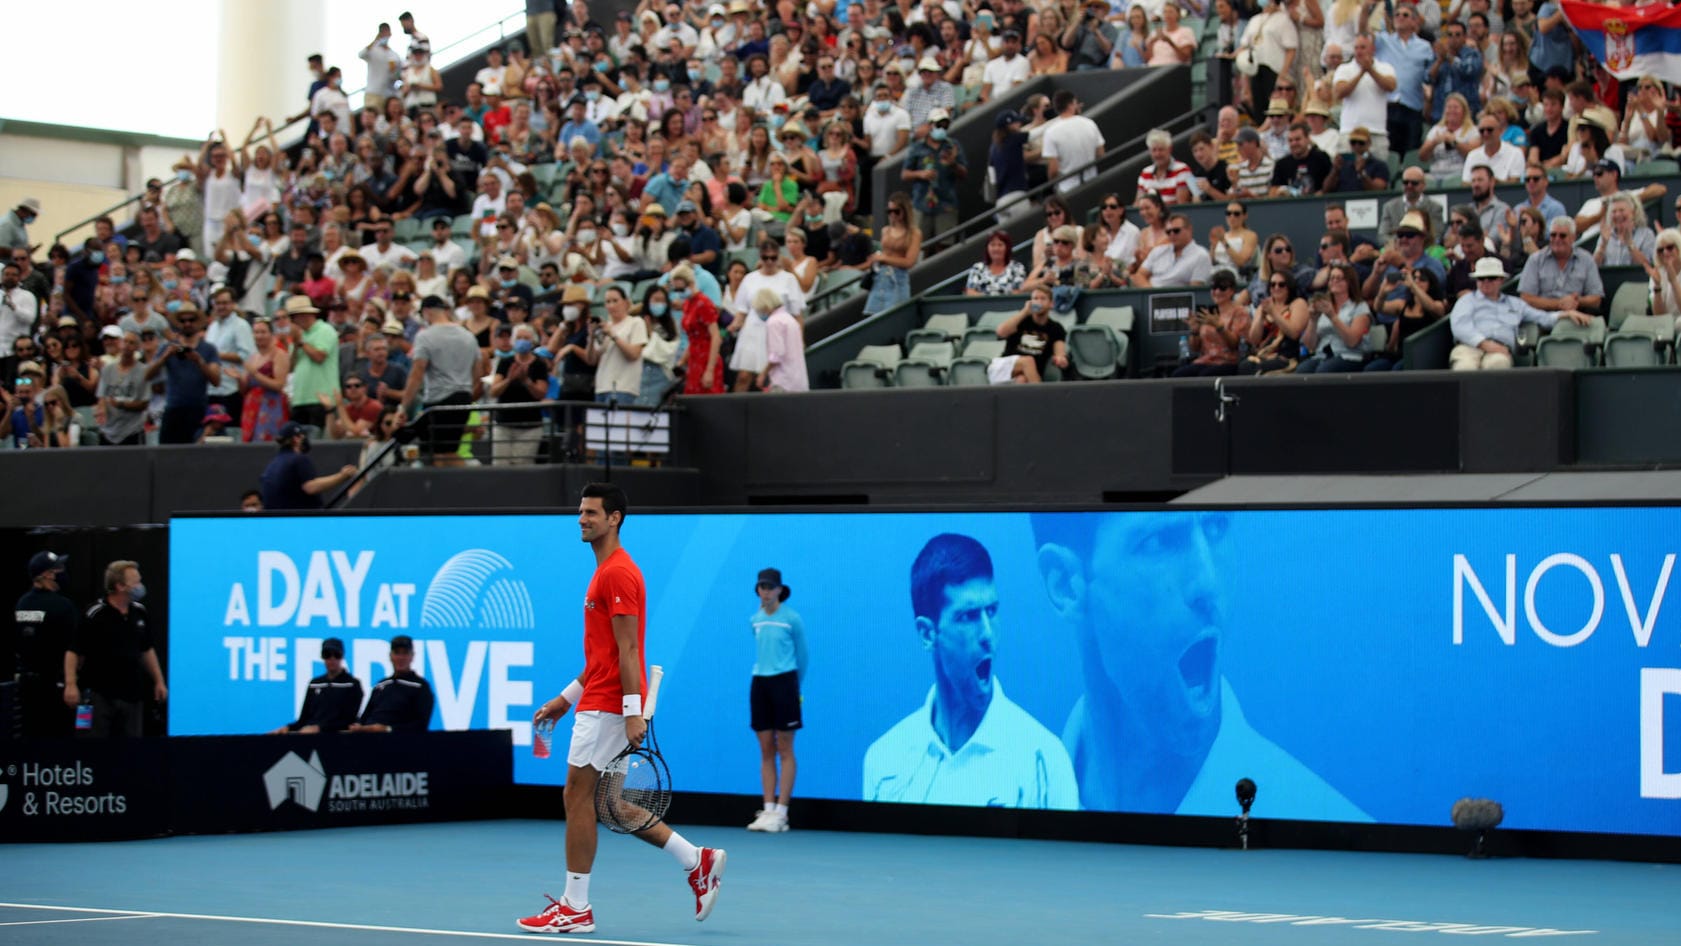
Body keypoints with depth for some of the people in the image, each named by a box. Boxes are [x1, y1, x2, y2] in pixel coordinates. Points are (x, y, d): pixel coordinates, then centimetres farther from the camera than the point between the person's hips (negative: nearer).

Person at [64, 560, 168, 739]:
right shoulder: (95, 616, -12)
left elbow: (147, 650, 19)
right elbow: (73, 652, -11)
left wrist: (159, 681, 17)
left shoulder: (139, 613, 6)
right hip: (99, 695, -6)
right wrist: (71, 684, -21)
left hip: (132, 695, 6)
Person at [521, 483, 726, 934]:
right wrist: (566, 699, 24)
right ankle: (697, 861, 14)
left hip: (606, 709, -10)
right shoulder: (606, 572, 19)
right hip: (600, 705, 10)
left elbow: (628, 648, -19)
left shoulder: (618, 573, -13)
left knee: (578, 795, -5)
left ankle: (576, 907, 1)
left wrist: (633, 711, -23)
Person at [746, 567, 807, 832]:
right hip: (759, 682, 5)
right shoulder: (755, 620, 9)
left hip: (783, 682, -5)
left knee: (784, 750, -3)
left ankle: (781, 812, -4)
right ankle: (768, 809, 5)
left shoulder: (792, 619, -5)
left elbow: (802, 656, 6)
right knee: (766, 750, 4)